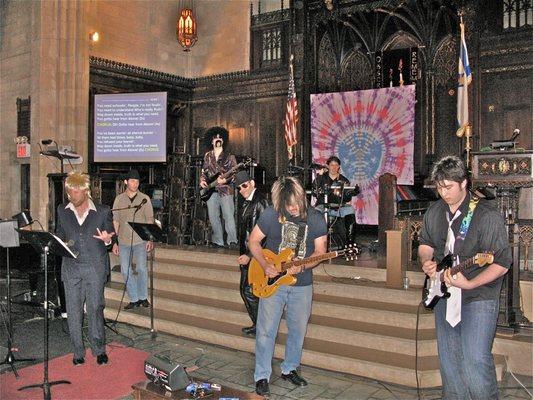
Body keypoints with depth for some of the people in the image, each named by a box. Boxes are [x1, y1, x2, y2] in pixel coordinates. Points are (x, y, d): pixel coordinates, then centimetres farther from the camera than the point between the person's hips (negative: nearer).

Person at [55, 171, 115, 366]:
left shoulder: (103, 211, 1)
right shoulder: (62, 211, 10)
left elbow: (112, 238, 7)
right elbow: (59, 235, 20)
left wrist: (107, 239, -16)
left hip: (95, 267, -3)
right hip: (71, 267, 3)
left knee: (95, 308, -2)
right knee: (73, 311, 6)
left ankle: (99, 350, 14)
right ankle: (78, 352, 19)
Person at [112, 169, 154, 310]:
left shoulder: (145, 199, 2)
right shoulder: (119, 199, 6)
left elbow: (150, 220, 3)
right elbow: (115, 221, 9)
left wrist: (150, 239, -5)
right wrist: (115, 242, 6)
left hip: (140, 240, -2)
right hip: (124, 241, 2)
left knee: (141, 268, -10)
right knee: (126, 271, 2)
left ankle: (143, 297, 8)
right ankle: (134, 299, 13)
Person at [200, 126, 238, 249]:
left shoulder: (229, 157, 3)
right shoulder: (208, 156, 15)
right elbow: (204, 171, 21)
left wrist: (225, 180, -19)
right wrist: (202, 180, 2)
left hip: (225, 190, -4)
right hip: (211, 190, 4)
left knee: (229, 216, -11)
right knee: (213, 217, 5)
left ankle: (232, 242, -10)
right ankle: (218, 242, 12)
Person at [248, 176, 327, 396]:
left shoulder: (316, 218, -6)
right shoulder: (270, 214, -9)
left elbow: (319, 252, -4)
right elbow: (253, 241, 0)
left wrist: (301, 266, -22)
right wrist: (265, 265, -14)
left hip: (302, 285, 2)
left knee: (298, 331, 13)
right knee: (266, 331, 1)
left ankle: (289, 369, 34)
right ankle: (262, 377, 16)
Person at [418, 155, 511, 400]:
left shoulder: (487, 216, -15)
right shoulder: (434, 212, 5)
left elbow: (502, 263, -16)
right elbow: (425, 243, 20)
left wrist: (469, 284, -27)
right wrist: (426, 261, -2)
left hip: (479, 297, -6)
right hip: (444, 295, 6)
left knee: (475, 359, -14)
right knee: (448, 358, 15)